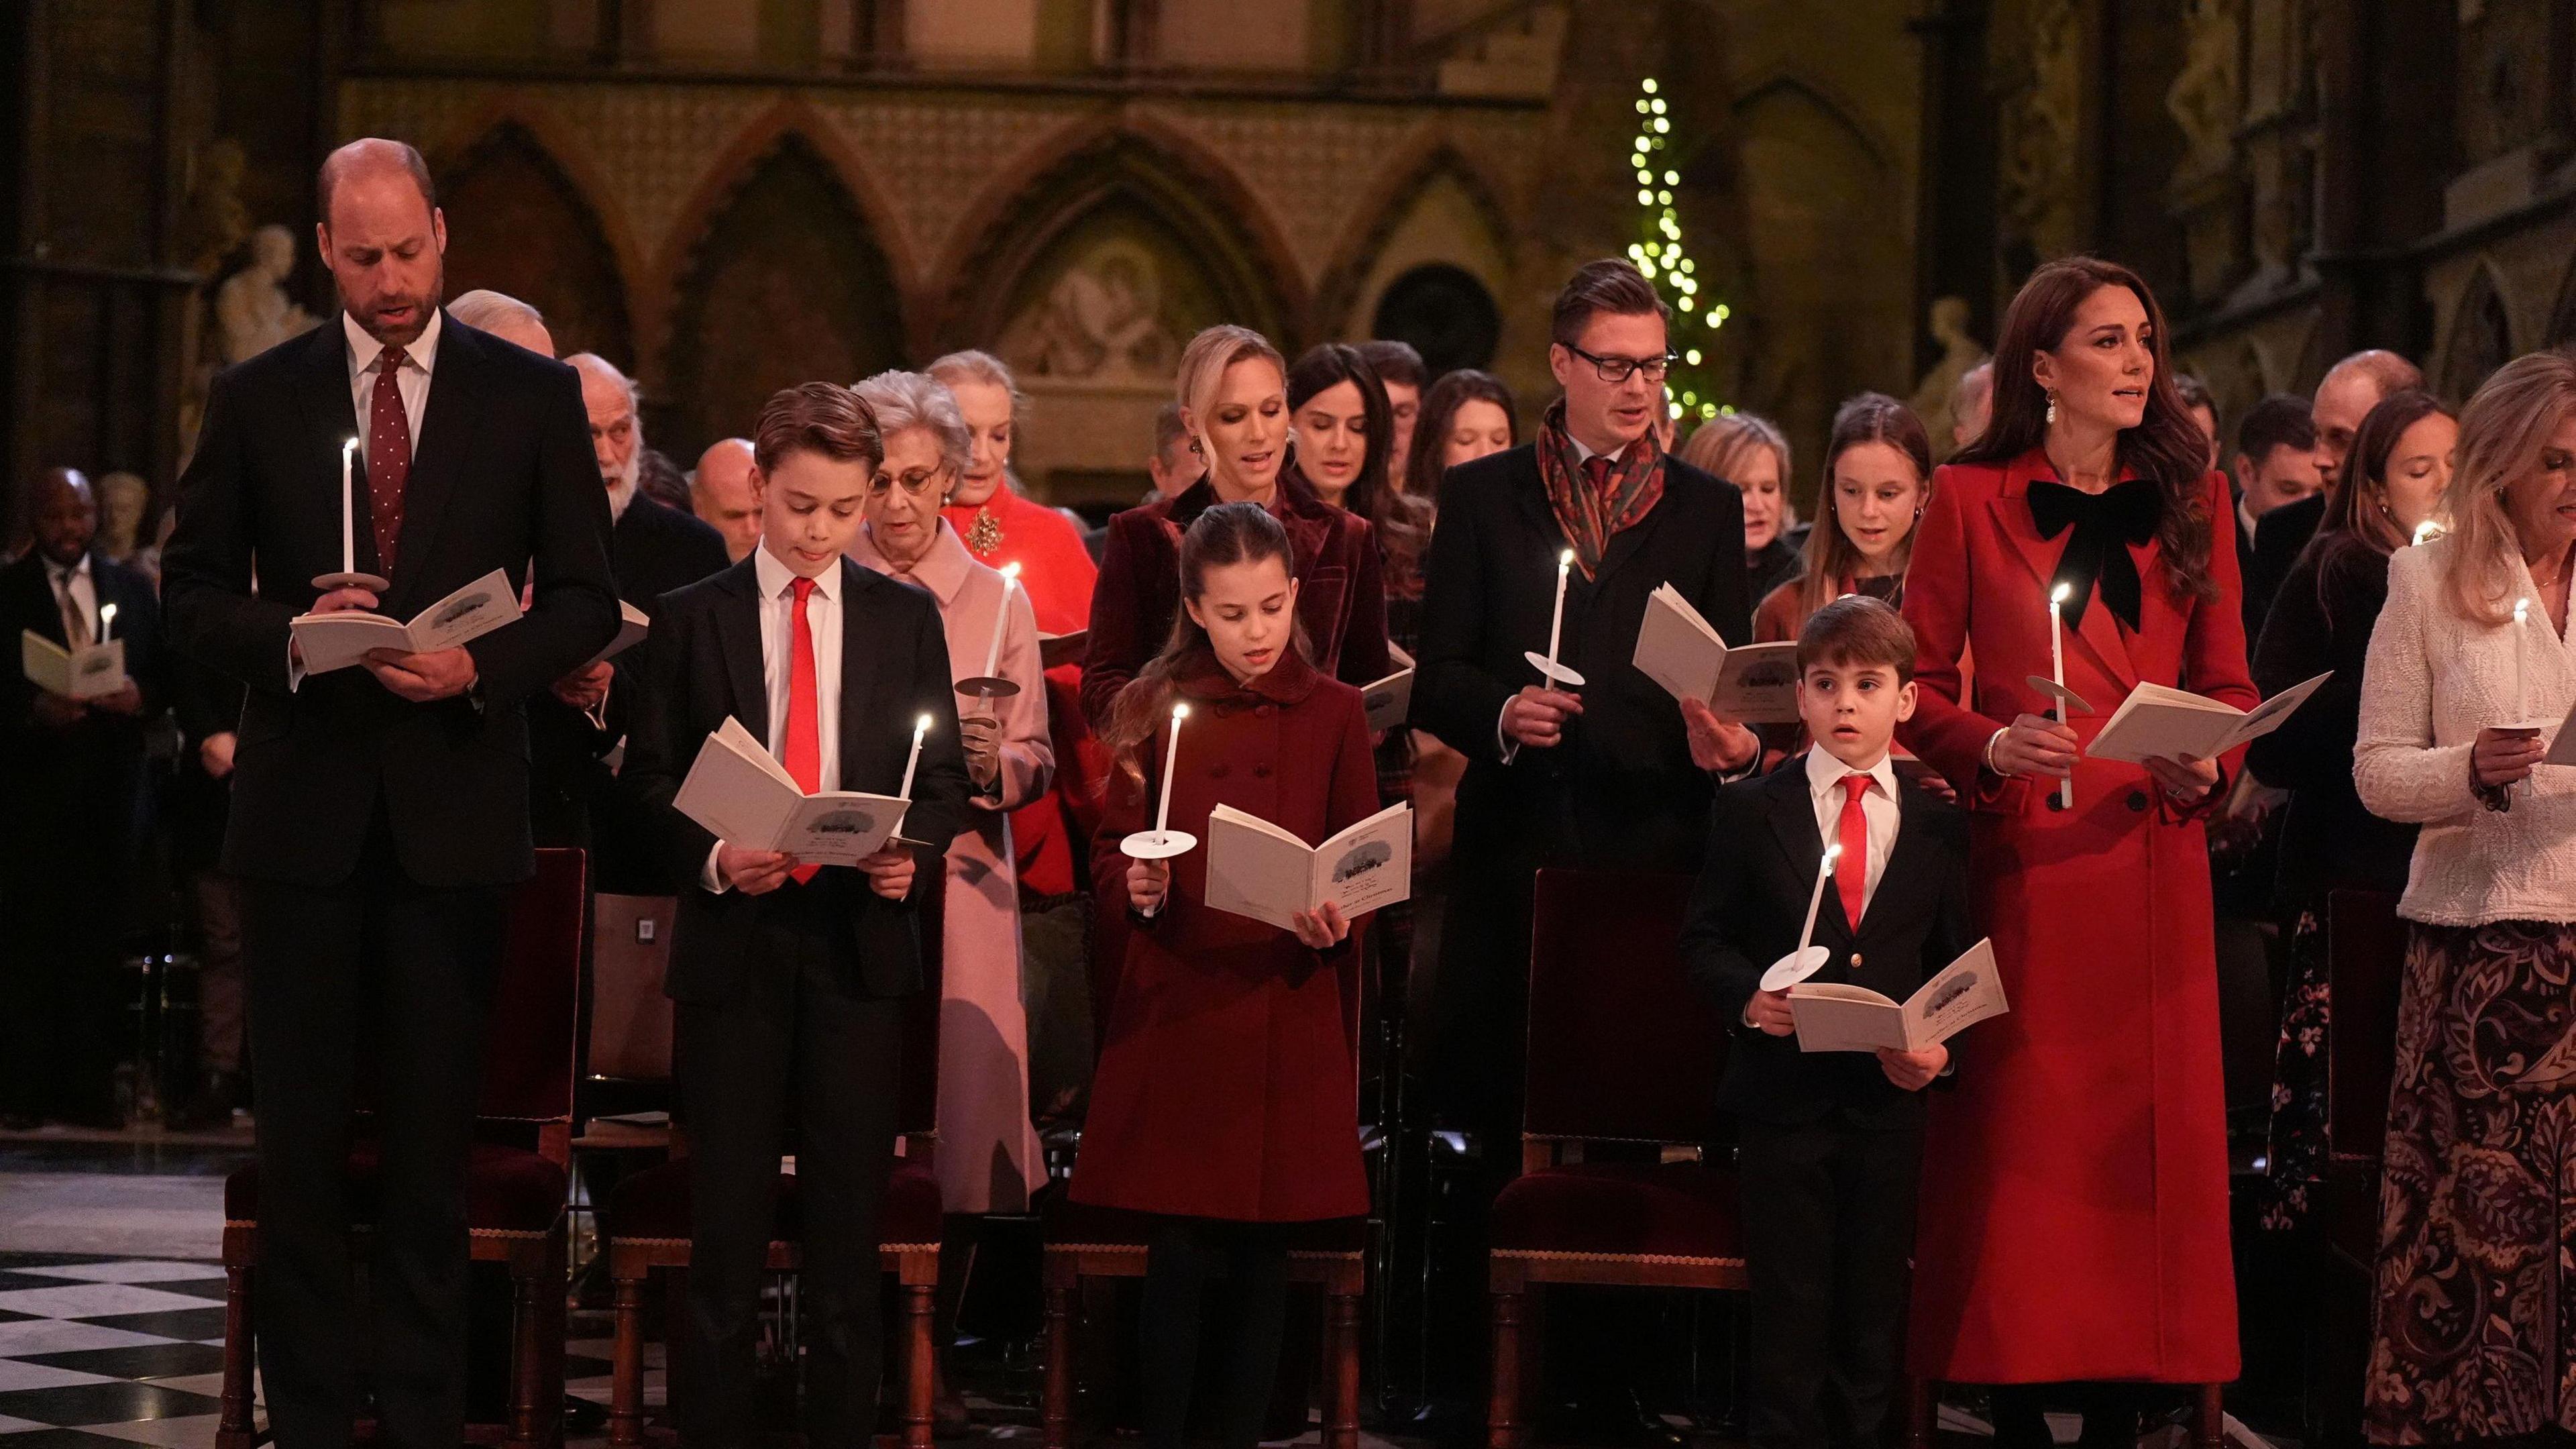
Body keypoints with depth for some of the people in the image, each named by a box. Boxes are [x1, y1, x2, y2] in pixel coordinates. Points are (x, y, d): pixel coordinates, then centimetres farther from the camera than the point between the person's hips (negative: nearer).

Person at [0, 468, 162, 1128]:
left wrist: (142, 697, -9)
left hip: (110, 783, 3)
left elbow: (163, 673, 12)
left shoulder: (132, 589, 12)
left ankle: (89, 1085, 5)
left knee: (99, 938, 2)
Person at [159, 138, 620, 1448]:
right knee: (300, 1131, 4)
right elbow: (192, 595, 7)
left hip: (454, 809, -1)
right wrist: (290, 634, -13)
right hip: (302, 810, 1)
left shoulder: (532, 396, 4)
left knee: (435, 1133, 4)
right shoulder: (256, 400, 6)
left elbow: (585, 599, 4)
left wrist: (481, 666, -13)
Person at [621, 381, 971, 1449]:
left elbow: (946, 779, 9)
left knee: (850, 1212, 4)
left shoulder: (905, 619, 8)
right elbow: (652, 779, 4)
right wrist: (712, 857, -13)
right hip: (733, 940, -1)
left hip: (861, 936, 1)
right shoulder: (692, 619, 4)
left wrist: (912, 849, -10)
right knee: (728, 1212, 1)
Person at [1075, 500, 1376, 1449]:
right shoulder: (1159, 708, 5)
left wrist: (1339, 916, -15)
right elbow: (1110, 849, 8)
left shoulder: (1333, 713, 4)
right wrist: (1136, 886, -13)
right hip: (1176, 1007, 0)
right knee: (1181, 1251, -4)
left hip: (1290, 1011, 0)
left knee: (1262, 1252, 3)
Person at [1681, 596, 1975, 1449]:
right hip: (1783, 1091, -2)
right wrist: (1746, 996, -16)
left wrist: (1939, 1048, -9)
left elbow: (1954, 962, 8)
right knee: (1790, 1315, 2)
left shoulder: (1938, 826, 5)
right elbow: (1705, 937, 3)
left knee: (1873, 1309, 8)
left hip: (1890, 1098, 2)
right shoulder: (1750, 811, 1)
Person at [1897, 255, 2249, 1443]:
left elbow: (2227, 683, 12)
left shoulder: (2193, 500, 11)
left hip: (2150, 860, 2)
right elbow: (1915, 686, 3)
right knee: (2016, 1133, -3)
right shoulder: (1971, 499, 3)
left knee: (2147, 1130, 1)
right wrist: (1992, 747, -15)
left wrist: (2208, 765, -8)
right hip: (2019, 856, -2)